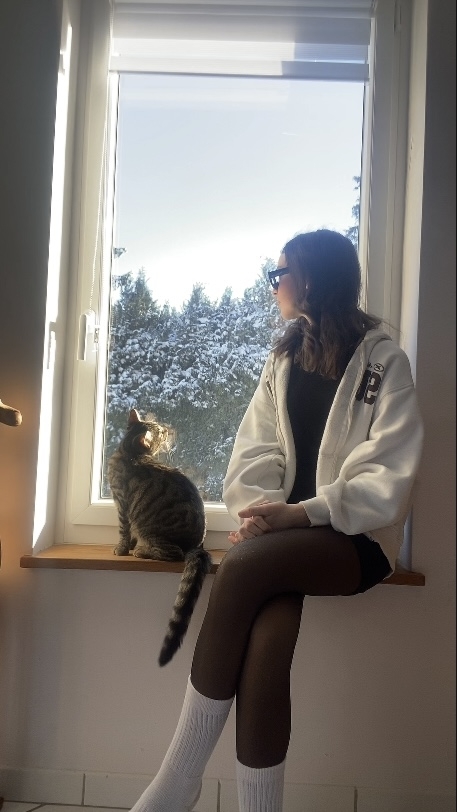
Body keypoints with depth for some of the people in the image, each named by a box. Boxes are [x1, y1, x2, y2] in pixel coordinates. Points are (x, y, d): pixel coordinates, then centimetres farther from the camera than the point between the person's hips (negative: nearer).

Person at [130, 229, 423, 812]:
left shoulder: (383, 361, 0)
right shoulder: (281, 360, 18)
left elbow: (387, 475, -10)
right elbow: (254, 451, 8)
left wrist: (303, 512, -22)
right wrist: (258, 512, -12)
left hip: (356, 536, -4)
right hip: (286, 531, 4)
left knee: (243, 566, -31)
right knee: (266, 642, -27)